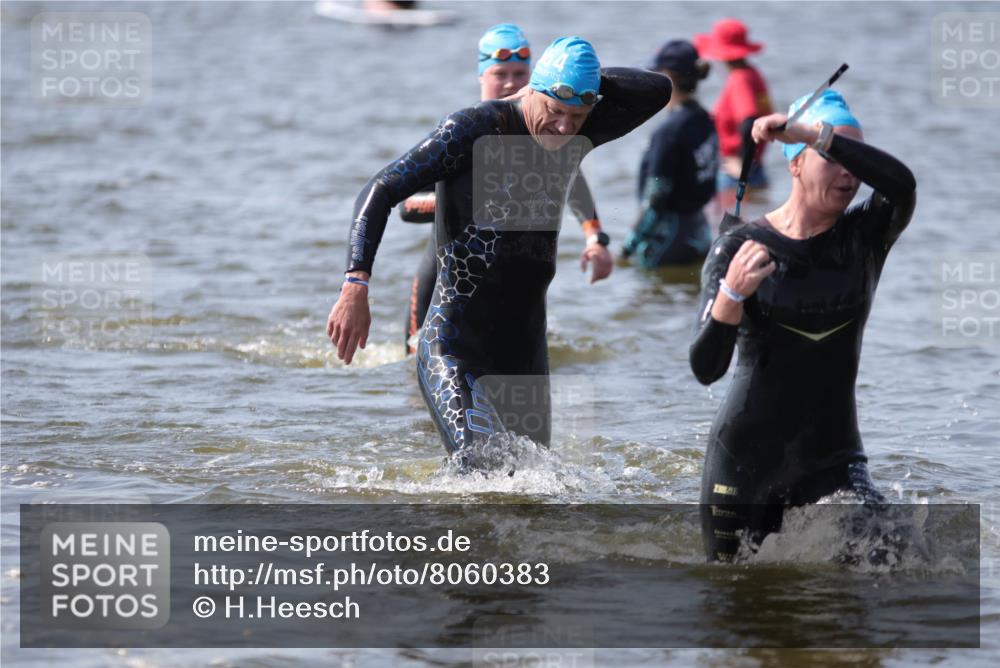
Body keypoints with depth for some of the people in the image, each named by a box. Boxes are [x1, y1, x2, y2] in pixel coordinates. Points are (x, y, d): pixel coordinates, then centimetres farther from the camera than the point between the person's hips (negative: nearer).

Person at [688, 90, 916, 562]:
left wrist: (812, 131, -32)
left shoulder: (864, 237, -2)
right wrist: (732, 294, -36)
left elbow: (902, 185, -27)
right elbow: (706, 368, -17)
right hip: (745, 458, -1)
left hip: (832, 457, 1)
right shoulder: (739, 245, -8)